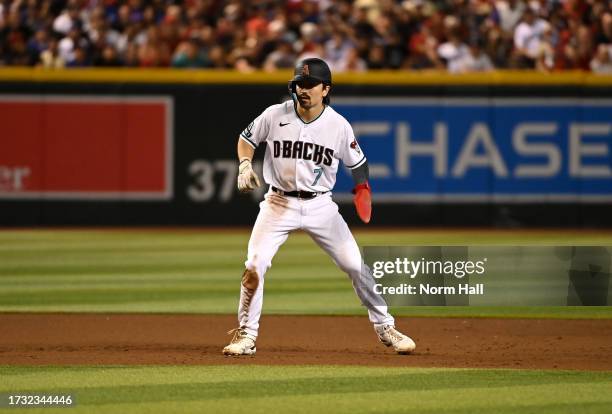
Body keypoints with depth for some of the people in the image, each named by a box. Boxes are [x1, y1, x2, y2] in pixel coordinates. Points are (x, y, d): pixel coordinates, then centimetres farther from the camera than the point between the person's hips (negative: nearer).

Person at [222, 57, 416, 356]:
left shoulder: (339, 126, -7)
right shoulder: (275, 116, -7)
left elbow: (357, 163, 7)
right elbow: (247, 138, 9)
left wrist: (362, 189, -10)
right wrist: (245, 165, -9)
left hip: (320, 205, 0)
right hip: (279, 203, 0)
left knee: (357, 266, -2)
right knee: (254, 266, -15)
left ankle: (385, 328, 15)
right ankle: (246, 336, -2)